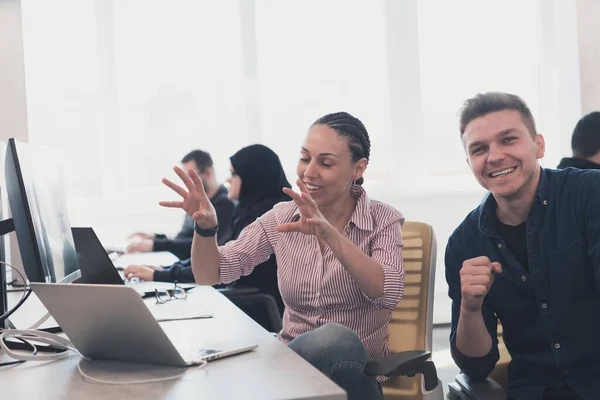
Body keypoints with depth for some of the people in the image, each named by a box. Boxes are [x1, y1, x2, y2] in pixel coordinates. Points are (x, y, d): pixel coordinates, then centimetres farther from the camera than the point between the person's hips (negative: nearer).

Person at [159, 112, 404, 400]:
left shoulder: (383, 221, -5)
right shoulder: (282, 218, 3)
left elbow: (388, 294, -23)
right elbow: (209, 277, 0)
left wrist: (329, 234, -36)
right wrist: (205, 226, -20)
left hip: (358, 370, 0)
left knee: (334, 339, -35)